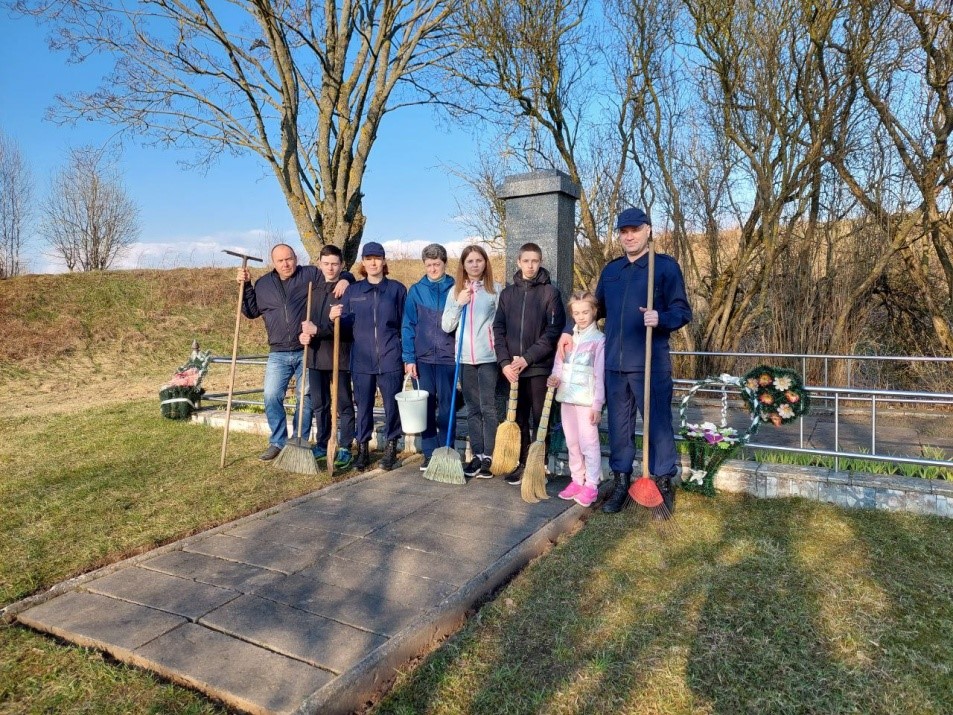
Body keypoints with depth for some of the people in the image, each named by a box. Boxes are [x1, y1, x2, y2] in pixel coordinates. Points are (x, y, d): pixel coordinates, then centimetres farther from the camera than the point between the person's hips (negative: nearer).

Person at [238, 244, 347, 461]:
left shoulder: (311, 275, 0)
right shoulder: (263, 284, 11)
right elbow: (252, 312, 18)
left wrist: (344, 280, -17)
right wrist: (245, 286, 8)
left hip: (307, 352, -2)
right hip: (278, 354, 3)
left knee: (306, 399, 4)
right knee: (272, 397, -3)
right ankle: (278, 442, 11)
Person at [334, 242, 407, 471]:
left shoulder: (397, 289, 4)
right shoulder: (352, 290, 9)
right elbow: (347, 323, 11)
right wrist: (335, 317, -11)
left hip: (390, 359, -1)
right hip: (361, 360, 2)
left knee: (392, 405, 4)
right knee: (363, 406, 8)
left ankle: (391, 448, 19)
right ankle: (363, 449, 20)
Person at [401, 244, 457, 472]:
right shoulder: (416, 290, 4)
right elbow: (408, 326, 3)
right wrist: (409, 358, -2)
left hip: (447, 357, -1)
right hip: (422, 358, 2)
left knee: (446, 407, 4)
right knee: (426, 407, 7)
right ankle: (429, 454, 16)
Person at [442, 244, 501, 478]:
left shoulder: (495, 289, 2)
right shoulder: (455, 291, 10)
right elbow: (446, 326, 6)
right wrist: (459, 304, -7)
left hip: (489, 356, -3)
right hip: (465, 358, 3)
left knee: (488, 407, -3)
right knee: (472, 409, 10)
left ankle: (489, 457, 5)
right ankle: (477, 455, 17)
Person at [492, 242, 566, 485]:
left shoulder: (550, 292, -1)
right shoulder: (507, 293, 11)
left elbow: (554, 331, -9)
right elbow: (498, 329, 7)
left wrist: (528, 358, -14)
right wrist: (505, 362, -5)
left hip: (540, 367, -3)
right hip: (513, 369, 4)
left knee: (539, 419, 2)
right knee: (518, 419, 11)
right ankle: (521, 463, 21)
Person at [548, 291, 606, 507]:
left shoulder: (599, 339, -7)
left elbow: (599, 375, -9)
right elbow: (559, 364, 15)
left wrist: (597, 405, -12)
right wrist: (554, 378, -7)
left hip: (586, 400, -6)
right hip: (567, 397, 6)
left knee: (588, 443, 0)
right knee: (572, 443, 13)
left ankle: (591, 485, 9)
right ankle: (577, 481, 24)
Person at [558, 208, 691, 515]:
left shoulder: (666, 265, -1)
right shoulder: (610, 270, 15)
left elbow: (683, 311, -4)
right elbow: (596, 307, 25)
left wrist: (661, 319, -23)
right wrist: (569, 330, 15)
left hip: (651, 364, -5)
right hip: (614, 363, 5)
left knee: (657, 423, 2)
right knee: (619, 425, 11)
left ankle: (664, 484, 16)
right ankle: (621, 483, 23)